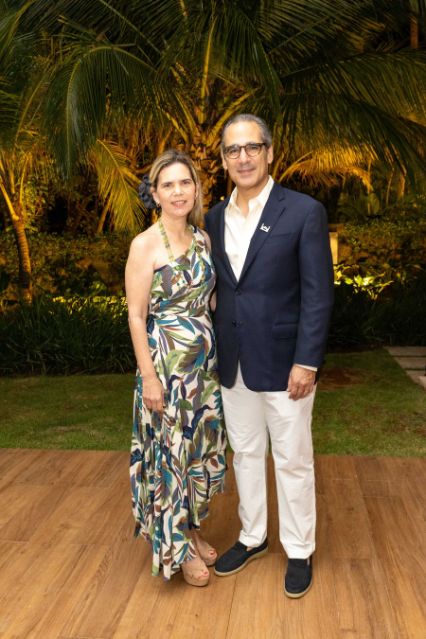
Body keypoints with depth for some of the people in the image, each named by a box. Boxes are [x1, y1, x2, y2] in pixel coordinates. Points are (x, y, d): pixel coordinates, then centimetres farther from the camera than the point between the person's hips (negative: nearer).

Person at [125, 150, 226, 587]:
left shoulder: (203, 238, 5)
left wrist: (215, 353, 9)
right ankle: (176, 545, 27)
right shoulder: (145, 244, -13)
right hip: (166, 362, -6)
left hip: (205, 361, 6)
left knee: (200, 446, 16)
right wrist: (148, 376, -15)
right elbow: (136, 316, -13)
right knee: (170, 450, 7)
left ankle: (192, 528, 37)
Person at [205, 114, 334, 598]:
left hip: (283, 362, -5)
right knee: (245, 453, 18)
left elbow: (318, 294, -12)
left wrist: (306, 362, -16)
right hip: (232, 364, 5)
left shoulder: (304, 212, -10)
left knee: (293, 460, 10)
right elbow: (218, 287, 11)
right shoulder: (215, 217, 6)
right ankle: (252, 537, 39)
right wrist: (215, 353, 9)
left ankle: (299, 551, 30)